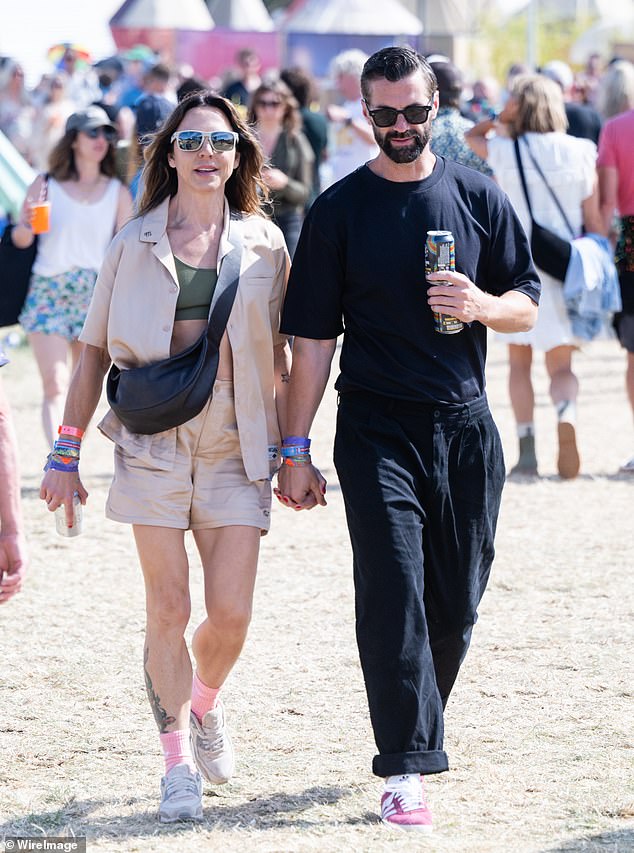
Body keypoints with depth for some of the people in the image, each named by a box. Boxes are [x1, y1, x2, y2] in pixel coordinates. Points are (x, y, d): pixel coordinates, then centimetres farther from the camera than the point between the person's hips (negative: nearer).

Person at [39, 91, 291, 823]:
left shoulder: (263, 243, 6)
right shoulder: (136, 242, 4)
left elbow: (279, 353, 11)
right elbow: (95, 351, 8)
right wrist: (65, 453, 6)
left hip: (236, 440, 1)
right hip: (153, 439, -1)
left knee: (231, 612, -3)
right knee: (168, 609, -3)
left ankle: (205, 704, 30)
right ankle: (177, 762, 11)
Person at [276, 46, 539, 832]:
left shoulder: (478, 197, 6)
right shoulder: (339, 209, 1)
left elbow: (527, 306, 9)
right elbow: (313, 335, 2)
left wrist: (481, 304, -14)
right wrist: (295, 450, -1)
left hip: (464, 425, 2)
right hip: (377, 430, -2)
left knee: (455, 604, 8)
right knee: (393, 595, -11)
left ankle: (417, 728, 29)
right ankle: (407, 769, -12)